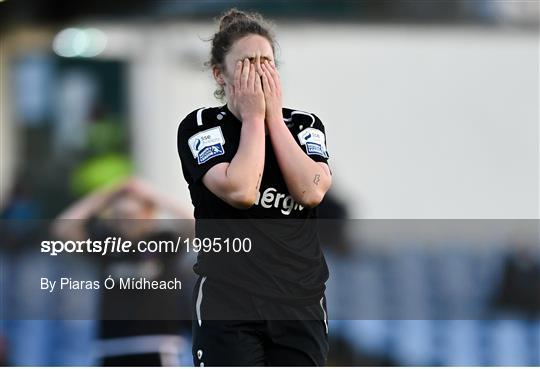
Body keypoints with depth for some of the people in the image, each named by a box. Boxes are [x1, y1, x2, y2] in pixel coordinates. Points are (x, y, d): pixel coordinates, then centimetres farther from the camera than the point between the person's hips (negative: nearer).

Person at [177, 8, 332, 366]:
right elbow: (240, 191, -18)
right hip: (229, 307, -3)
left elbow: (311, 191, -10)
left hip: (302, 304, 3)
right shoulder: (200, 126, -1)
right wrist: (253, 117, -8)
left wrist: (274, 116, -6)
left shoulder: (304, 125, 9)